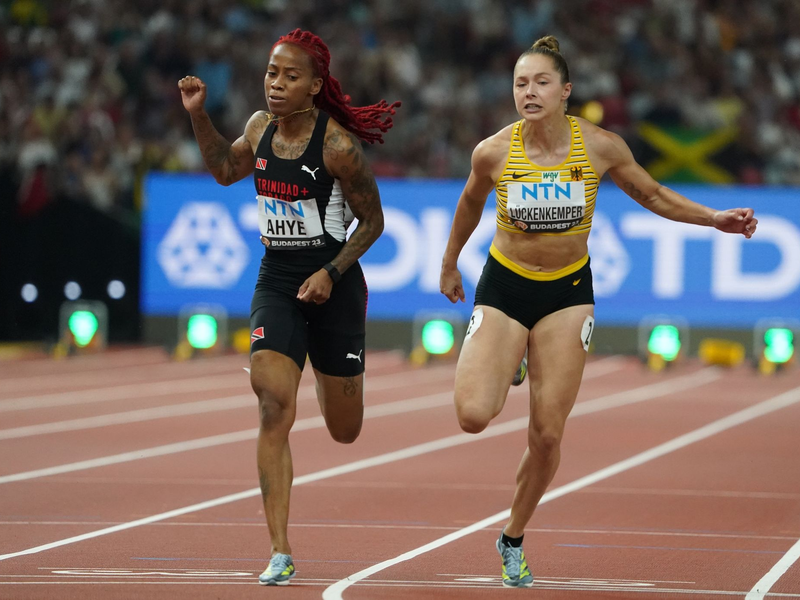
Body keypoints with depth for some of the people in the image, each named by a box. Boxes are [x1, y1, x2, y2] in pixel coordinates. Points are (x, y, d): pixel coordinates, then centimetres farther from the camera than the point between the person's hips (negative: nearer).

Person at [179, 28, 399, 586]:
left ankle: (333, 375, 52)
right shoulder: (261, 128, 0)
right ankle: (280, 553, -15)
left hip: (334, 286, -3)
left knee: (345, 432, 11)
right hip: (276, 283, 3)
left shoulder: (339, 146, -16)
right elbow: (224, 168, 21)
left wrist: (331, 272, -18)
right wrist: (199, 116, 7)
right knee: (274, 410, -16)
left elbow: (372, 222, -7)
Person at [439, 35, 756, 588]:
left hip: (568, 292, 1)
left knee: (548, 435, -2)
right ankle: (502, 370, 19)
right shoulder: (493, 153, -14)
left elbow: (652, 195, 5)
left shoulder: (601, 147, -13)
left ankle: (513, 540, 20)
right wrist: (450, 265, 21)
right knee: (474, 416, -18)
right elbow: (471, 204, 8)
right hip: (505, 287, -1)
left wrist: (715, 219, -6)